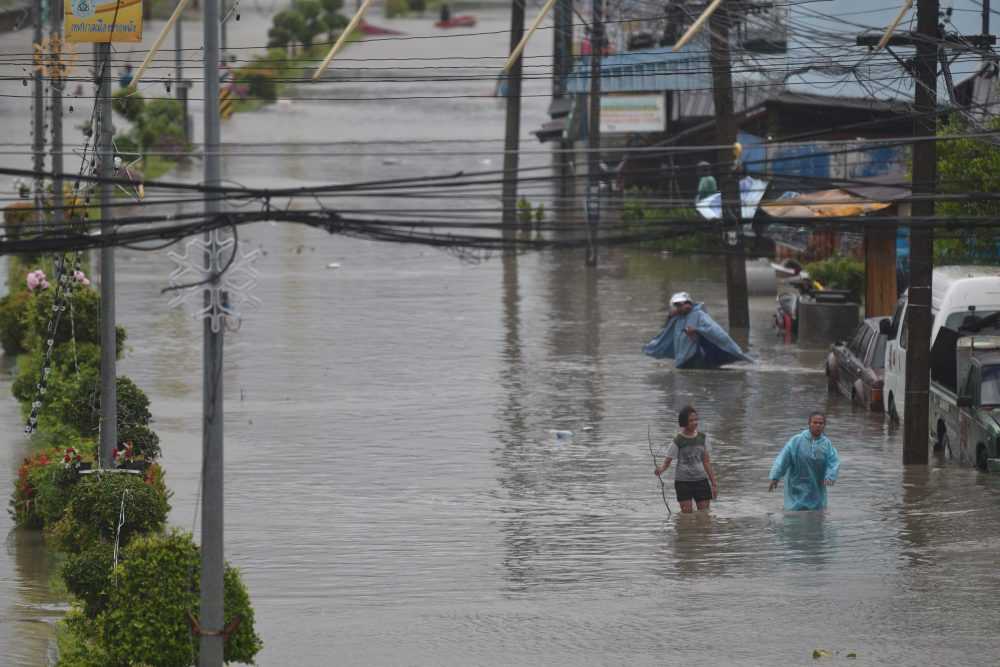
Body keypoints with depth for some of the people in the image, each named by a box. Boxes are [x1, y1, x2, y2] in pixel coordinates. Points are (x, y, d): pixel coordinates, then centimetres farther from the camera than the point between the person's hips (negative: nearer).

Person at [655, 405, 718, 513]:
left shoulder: (702, 438, 4)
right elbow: (667, 461, -8)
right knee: (687, 514, -6)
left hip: (701, 480, 3)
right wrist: (661, 469, -32)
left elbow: (706, 462, 10)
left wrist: (714, 483, 11)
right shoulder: (678, 441, -7)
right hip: (683, 482, -3)